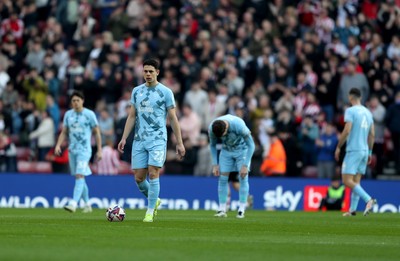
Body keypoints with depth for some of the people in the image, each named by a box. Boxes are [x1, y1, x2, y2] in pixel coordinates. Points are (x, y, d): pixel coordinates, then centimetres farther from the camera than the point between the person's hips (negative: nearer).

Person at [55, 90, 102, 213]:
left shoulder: (89, 114, -3)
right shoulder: (68, 114, 10)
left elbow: (97, 132, 1)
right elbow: (64, 132, 14)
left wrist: (99, 150, -2)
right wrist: (58, 145, -1)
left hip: (84, 150, -6)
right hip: (72, 150, 6)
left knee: (80, 176, -18)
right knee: (79, 178, 10)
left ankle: (73, 203, -28)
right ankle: (87, 205, 22)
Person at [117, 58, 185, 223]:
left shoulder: (165, 92, -1)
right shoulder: (137, 91, 11)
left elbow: (173, 118, 1)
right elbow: (132, 116, 15)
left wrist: (180, 143, -1)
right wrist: (124, 138, 7)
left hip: (157, 140, -4)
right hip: (139, 141, 4)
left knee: (153, 174, -13)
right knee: (138, 178, 2)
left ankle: (150, 212, -4)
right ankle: (154, 201, 28)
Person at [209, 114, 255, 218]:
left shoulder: (239, 125, -35)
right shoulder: (212, 128, -24)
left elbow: (251, 145, -24)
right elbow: (212, 145, -2)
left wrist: (245, 165, -25)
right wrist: (215, 164, -6)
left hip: (242, 149, -3)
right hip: (226, 150, 3)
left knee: (243, 177, -12)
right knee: (222, 177, -8)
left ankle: (241, 210, -8)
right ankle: (222, 210, -4)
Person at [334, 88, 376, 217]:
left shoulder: (350, 111, -7)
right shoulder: (368, 112, 14)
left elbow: (347, 131, -16)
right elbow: (372, 135, 15)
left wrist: (338, 147, -7)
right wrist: (369, 152, 20)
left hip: (353, 150, -7)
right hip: (364, 151, 7)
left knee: (347, 180, -9)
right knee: (356, 181, 8)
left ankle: (368, 199, -24)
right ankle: (352, 210, 3)